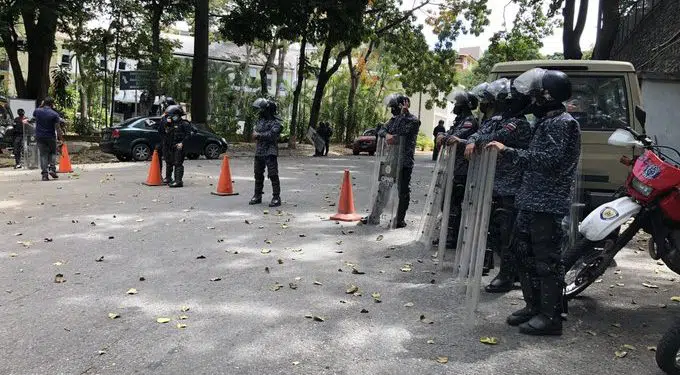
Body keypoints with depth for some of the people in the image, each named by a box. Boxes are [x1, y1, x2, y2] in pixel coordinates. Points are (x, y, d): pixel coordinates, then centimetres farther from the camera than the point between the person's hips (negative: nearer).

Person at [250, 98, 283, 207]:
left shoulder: (276, 122, -9)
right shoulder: (260, 120, 15)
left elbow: (272, 135, -22)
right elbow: (255, 131, 23)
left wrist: (259, 135, -13)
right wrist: (255, 134, 1)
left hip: (270, 153, -8)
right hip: (259, 152, 8)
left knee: (273, 175, -9)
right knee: (258, 175, 13)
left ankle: (276, 198, -5)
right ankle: (257, 196, 24)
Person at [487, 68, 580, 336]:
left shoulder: (562, 123, -12)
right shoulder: (546, 121, 19)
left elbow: (549, 160, -23)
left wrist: (508, 152, -23)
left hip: (547, 204, -10)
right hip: (532, 201, 10)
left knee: (546, 259, -5)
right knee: (523, 251, 15)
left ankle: (550, 317, 4)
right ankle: (534, 306, 27)